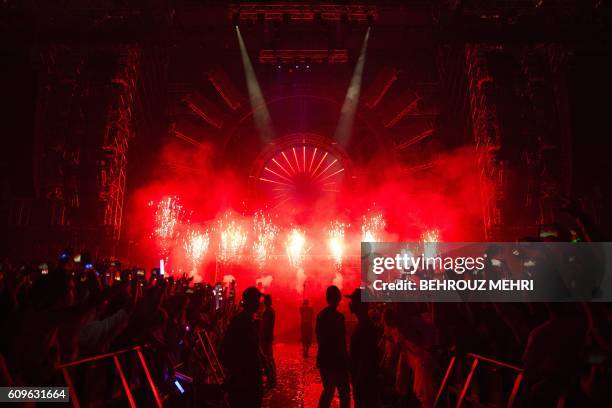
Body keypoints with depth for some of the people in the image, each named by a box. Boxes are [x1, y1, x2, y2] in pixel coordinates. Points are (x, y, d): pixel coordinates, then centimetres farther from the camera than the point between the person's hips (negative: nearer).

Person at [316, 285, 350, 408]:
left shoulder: (321, 315, 4)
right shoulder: (338, 316, -19)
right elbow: (341, 342, -19)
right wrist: (345, 361, -9)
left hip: (324, 360, 7)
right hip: (336, 361, -7)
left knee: (328, 390, 20)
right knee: (344, 393, 5)